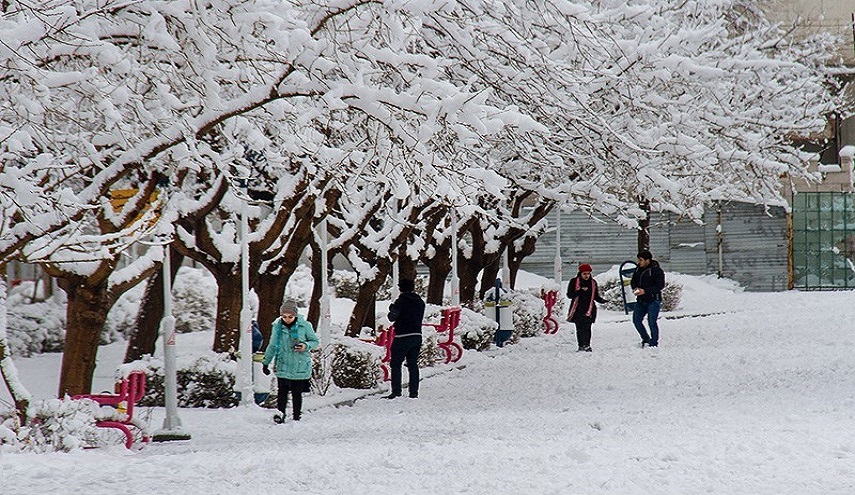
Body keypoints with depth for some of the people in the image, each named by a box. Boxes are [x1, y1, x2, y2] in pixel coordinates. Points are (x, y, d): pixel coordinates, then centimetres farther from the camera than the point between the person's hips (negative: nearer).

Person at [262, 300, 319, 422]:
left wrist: (306, 346, -15)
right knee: (282, 391, -12)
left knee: (297, 393, 2)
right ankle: (280, 413, -15)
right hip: (283, 366, 1)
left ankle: (296, 417, 12)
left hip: (300, 366, -1)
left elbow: (315, 341, 6)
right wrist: (266, 362, 15)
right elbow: (272, 346, 14)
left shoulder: (305, 326, -5)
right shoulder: (277, 326, 2)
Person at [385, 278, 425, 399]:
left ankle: (396, 392, -6)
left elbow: (392, 317, -15)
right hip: (417, 336, 6)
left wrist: (392, 309, 5)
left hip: (402, 337, -6)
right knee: (413, 364, 12)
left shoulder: (401, 301, -12)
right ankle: (414, 392, 9)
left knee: (396, 365, 1)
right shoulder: (420, 302, 8)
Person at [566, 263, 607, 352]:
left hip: (589, 309, 1)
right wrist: (580, 291, -18)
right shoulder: (574, 281, 2)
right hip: (577, 310, -1)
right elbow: (569, 295, -4)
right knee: (579, 328, -2)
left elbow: (596, 296, 15)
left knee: (587, 328, -8)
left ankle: (586, 345, -4)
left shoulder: (593, 282, 11)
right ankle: (581, 346, 3)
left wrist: (602, 300, -6)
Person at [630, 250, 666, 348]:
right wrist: (635, 288, -5)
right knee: (636, 320, 7)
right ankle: (646, 340, 24)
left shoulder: (656, 270, -13)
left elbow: (660, 285, -17)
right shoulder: (638, 269, 9)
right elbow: (633, 281, 19)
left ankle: (654, 343, 2)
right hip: (641, 300, 8)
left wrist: (645, 291, -22)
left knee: (652, 322, -9)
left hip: (653, 300, -8)